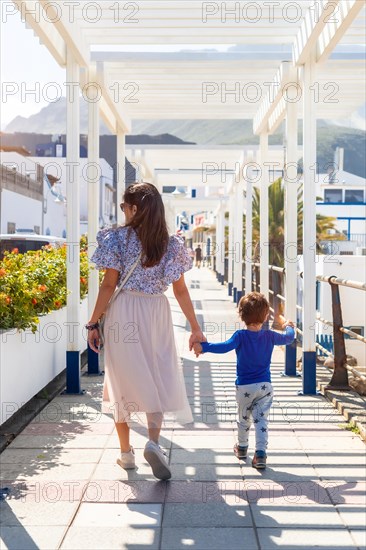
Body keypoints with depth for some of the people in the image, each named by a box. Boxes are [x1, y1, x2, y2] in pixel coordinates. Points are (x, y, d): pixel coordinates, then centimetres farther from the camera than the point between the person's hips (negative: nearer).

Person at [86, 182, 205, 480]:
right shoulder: (171, 243, 2)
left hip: (123, 313, -1)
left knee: (122, 379, 10)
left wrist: (94, 323, -1)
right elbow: (181, 291, 3)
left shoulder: (117, 238, -5)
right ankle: (153, 441, -11)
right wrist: (196, 328, 10)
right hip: (157, 314, 2)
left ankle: (126, 452, 20)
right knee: (158, 378, 10)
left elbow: (109, 285, -7)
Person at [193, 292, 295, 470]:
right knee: (261, 420, 2)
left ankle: (242, 447, 35)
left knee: (243, 418, 17)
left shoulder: (241, 336, -13)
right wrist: (288, 326, 37)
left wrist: (203, 346, -32)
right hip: (265, 386, 1)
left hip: (244, 386, -1)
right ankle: (260, 454, -9)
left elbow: (225, 347, -29)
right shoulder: (269, 336, -1)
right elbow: (289, 338, 16)